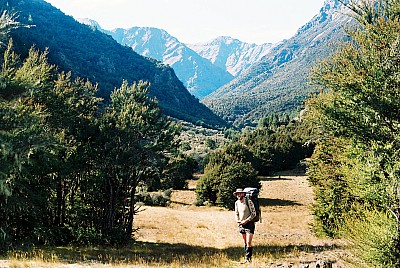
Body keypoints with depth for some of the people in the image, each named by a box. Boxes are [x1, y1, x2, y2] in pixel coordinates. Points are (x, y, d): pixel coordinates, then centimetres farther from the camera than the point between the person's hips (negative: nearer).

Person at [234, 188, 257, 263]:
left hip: (249, 224, -6)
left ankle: (248, 258, -3)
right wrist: (237, 220, -1)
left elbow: (253, 214, -12)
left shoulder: (248, 201, -13)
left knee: (248, 242, -11)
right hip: (241, 225, 6)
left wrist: (246, 221, -16)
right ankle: (248, 256, 22)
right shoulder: (237, 203, 5)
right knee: (245, 242, 11)